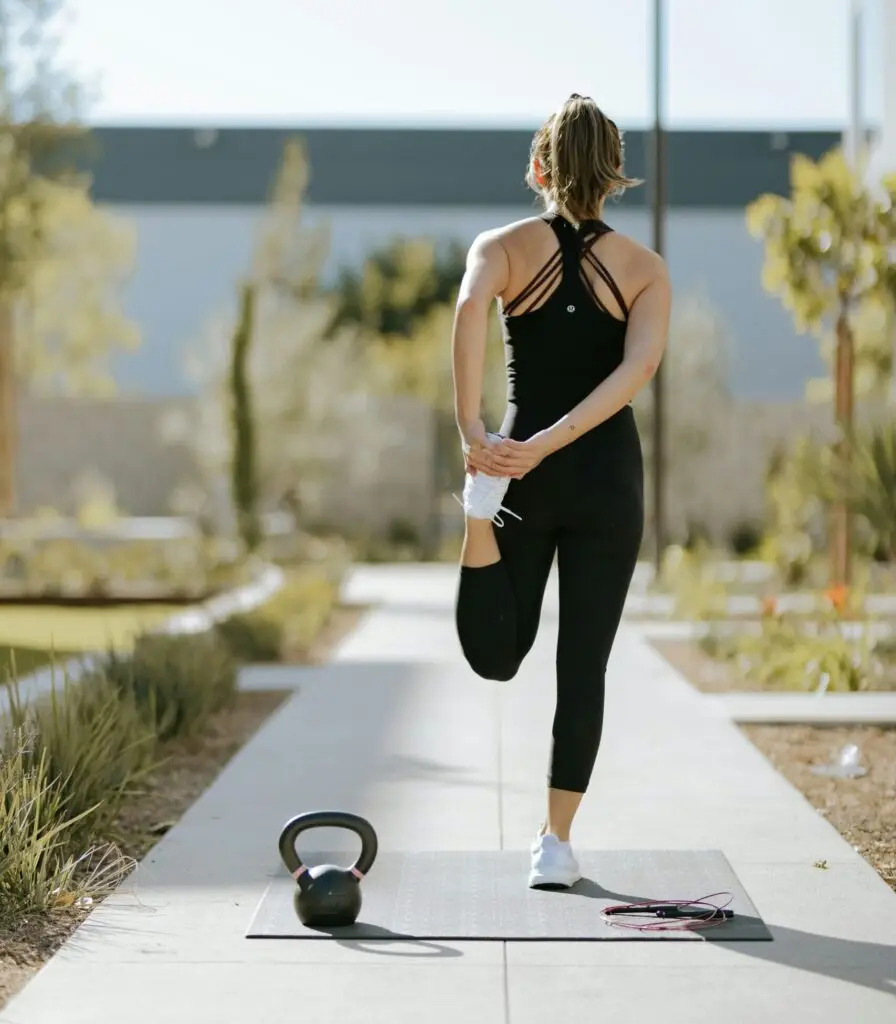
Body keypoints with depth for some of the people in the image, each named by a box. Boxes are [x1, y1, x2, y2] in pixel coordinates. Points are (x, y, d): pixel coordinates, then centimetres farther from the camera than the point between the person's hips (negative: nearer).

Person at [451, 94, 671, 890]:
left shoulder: (504, 247, 2)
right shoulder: (646, 268, 3)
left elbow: (471, 307, -22)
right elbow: (641, 363, -15)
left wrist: (472, 431, -24)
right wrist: (553, 441, -20)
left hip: (519, 471, 0)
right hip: (607, 474, 0)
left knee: (496, 656, 11)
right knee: (583, 665, 7)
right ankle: (556, 845, 6)